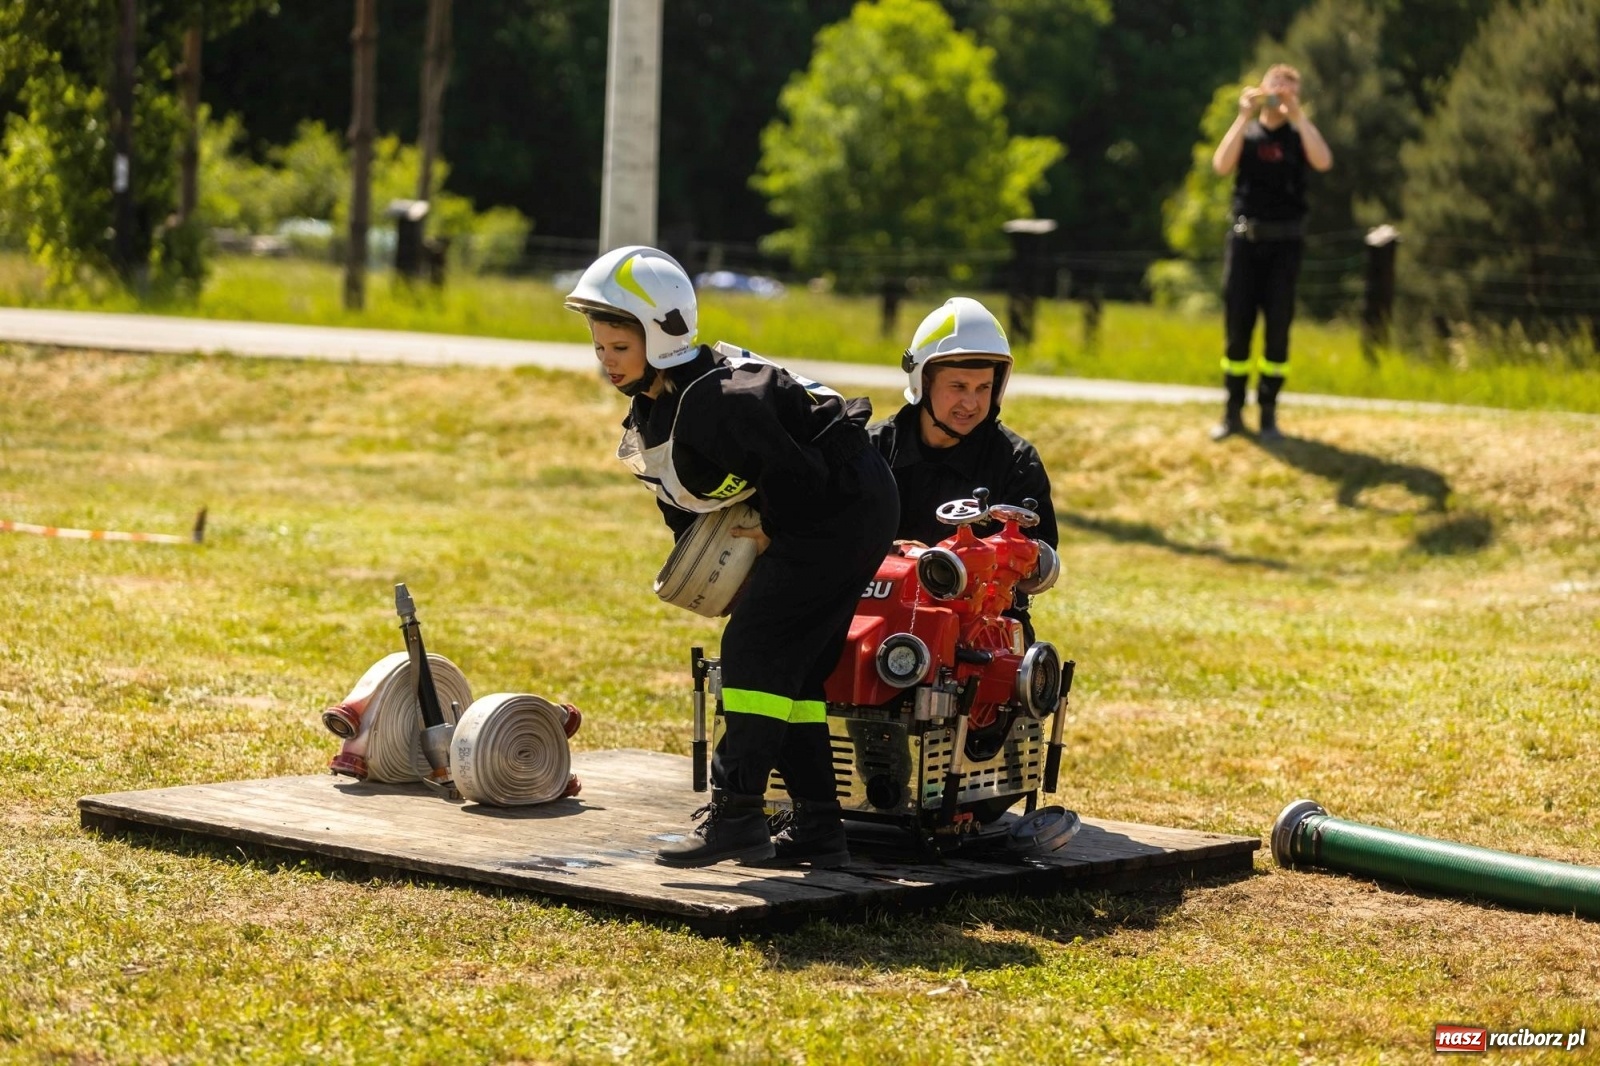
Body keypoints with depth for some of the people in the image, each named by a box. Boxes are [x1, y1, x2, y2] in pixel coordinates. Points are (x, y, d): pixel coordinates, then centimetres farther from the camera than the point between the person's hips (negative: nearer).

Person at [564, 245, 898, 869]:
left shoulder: (716, 400, -27)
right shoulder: (652, 404, 5)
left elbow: (792, 475, -27)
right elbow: (681, 493, 18)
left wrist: (775, 537, -11)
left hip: (843, 506, -11)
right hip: (839, 514, 11)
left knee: (756, 648, -15)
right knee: (793, 670, 10)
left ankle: (735, 814, -15)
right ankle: (818, 829, 13)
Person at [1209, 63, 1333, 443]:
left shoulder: (1298, 136, 7)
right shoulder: (1245, 133, 9)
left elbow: (1323, 161, -15)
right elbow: (1221, 165, -11)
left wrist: (1297, 115, -16)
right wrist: (1245, 116, -14)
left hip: (1284, 242, -1)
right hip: (1244, 239, 1)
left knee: (1277, 329, -1)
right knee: (1237, 328, 1)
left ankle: (1269, 414, 5)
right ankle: (1233, 413, 7)